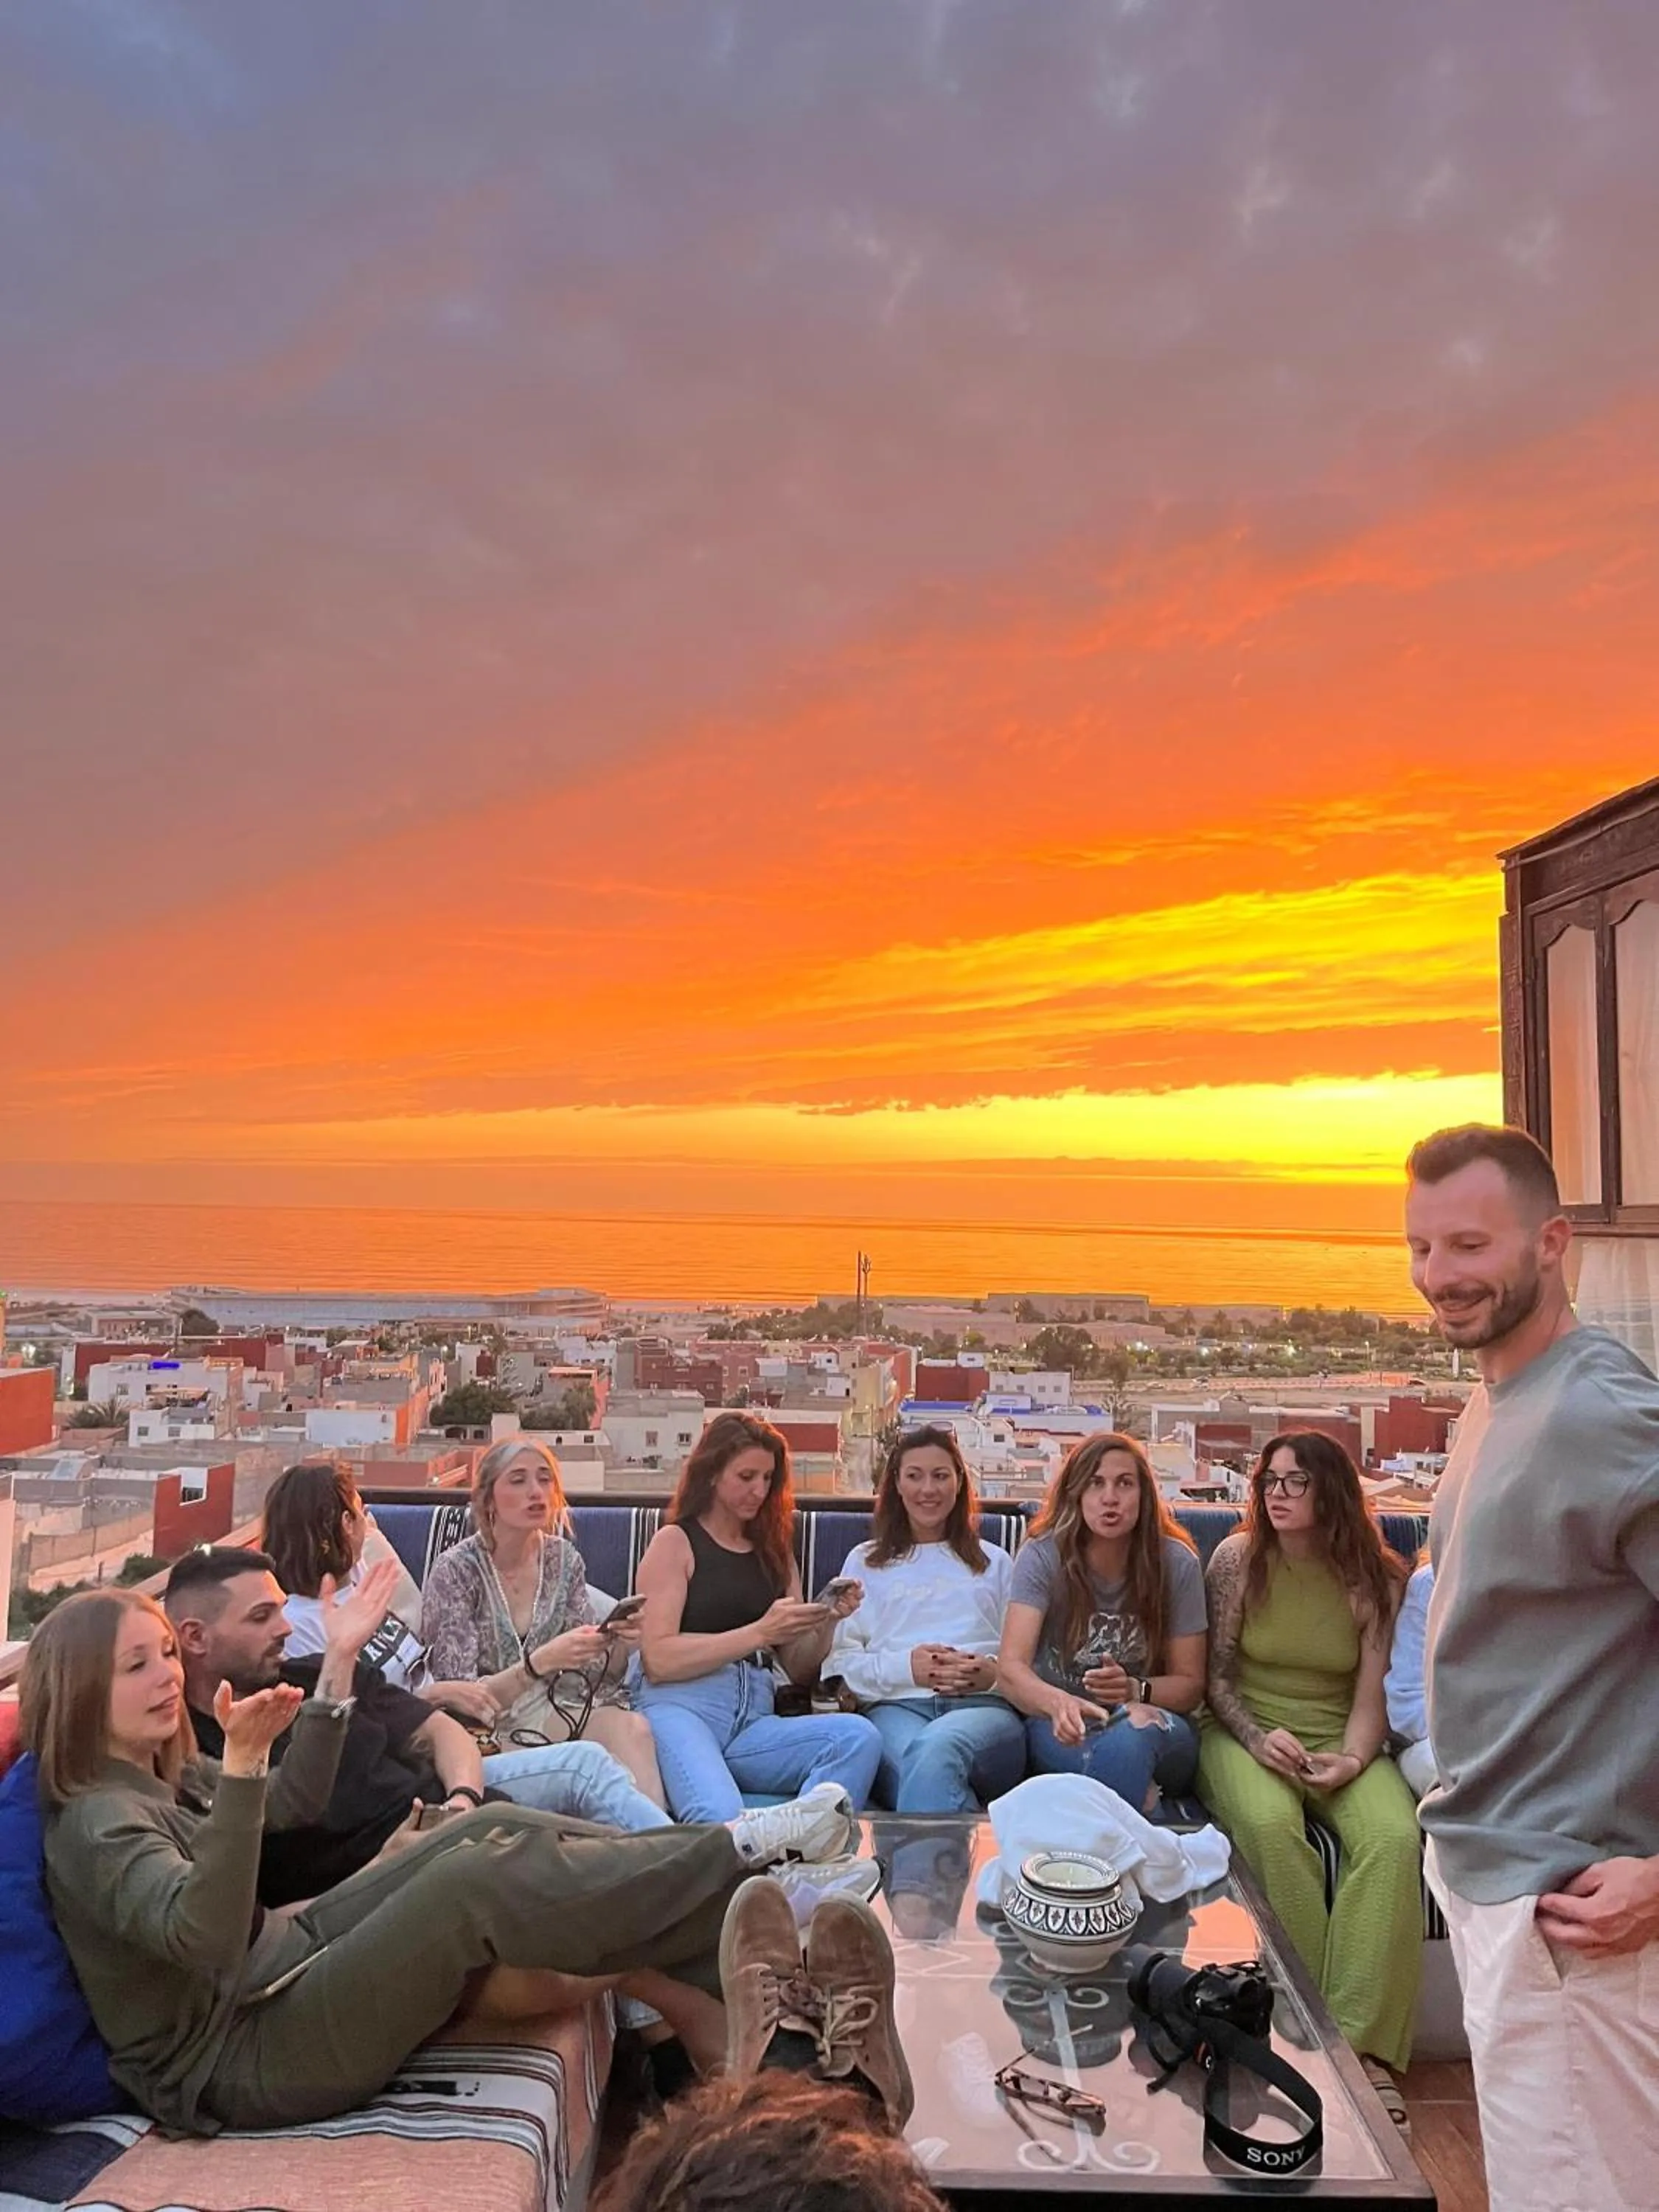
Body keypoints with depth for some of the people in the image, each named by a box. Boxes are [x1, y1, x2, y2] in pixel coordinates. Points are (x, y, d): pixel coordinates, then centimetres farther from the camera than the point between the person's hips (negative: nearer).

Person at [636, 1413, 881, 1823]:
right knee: (720, 1819, -40)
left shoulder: (774, 1552, 23)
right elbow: (658, 1659, -5)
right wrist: (760, 1632, -13)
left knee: (859, 1736, -28)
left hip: (755, 1722, 6)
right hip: (682, 1710, -5)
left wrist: (827, 1622, 1)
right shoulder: (675, 1542, 8)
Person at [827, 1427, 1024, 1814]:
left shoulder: (995, 1562, 30)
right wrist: (904, 1667, -5)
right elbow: (837, 1661, 13)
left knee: (936, 1749, -40)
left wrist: (994, 1673, -4)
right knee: (919, 1759, -41)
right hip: (896, 1707, 0)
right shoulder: (865, 1561, 26)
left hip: (984, 1706, 1)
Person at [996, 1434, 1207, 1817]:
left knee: (1134, 1726, -36)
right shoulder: (1043, 1556, -10)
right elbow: (1010, 1668, -20)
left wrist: (1136, 1690, -22)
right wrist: (1059, 1703, -43)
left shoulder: (1176, 1563, -6)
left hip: (1159, 1739, 2)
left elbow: (1190, 1684, 1)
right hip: (1057, 1728, -2)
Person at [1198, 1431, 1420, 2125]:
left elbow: (1371, 1696, -2)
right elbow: (1218, 1678, 0)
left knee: (1394, 1837, -30)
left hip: (1340, 1740, 1)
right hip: (1247, 1733, -1)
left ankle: (1362, 2042, -21)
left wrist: (1351, 1760, -20)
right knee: (1271, 1826, -34)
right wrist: (1257, 1738, -18)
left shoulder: (1375, 1578, 0)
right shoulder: (1237, 1558, -2)